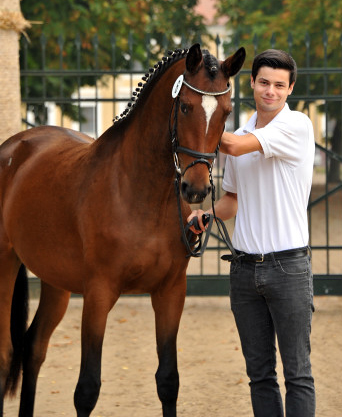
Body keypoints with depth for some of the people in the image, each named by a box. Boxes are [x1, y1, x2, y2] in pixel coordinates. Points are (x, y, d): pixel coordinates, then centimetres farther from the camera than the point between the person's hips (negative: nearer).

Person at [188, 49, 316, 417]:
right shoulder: (242, 134, 12)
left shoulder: (296, 126, -9)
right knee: (259, 372, 9)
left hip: (288, 266, -6)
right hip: (245, 268, 6)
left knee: (297, 372, -3)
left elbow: (234, 146, -20)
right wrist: (206, 214, 1)